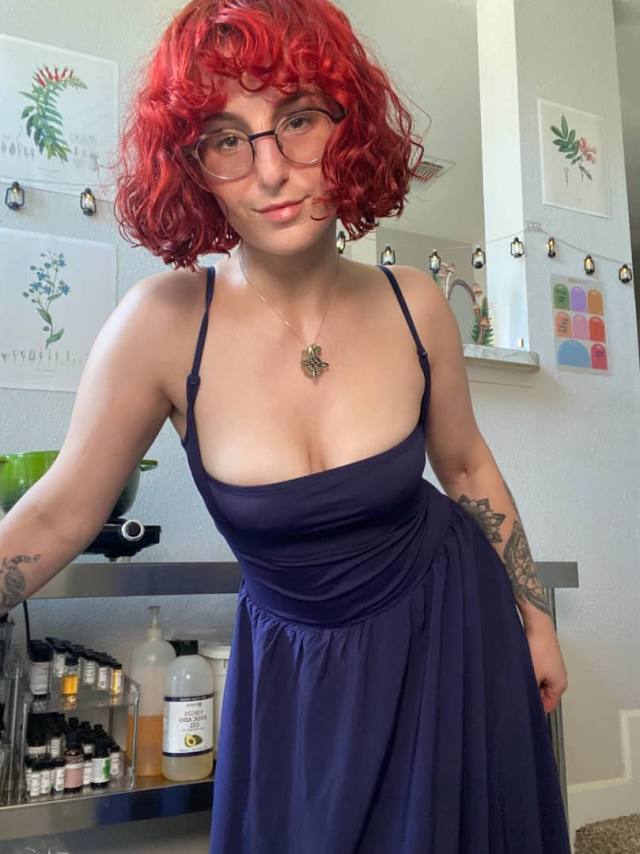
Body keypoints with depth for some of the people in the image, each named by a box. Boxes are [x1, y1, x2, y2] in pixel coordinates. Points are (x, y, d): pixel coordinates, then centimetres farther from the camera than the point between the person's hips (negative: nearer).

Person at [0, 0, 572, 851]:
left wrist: (535, 618, 7)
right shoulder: (162, 325, -22)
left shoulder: (414, 306, -15)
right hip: (298, 669, -1)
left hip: (449, 627, 2)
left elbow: (467, 468, 0)